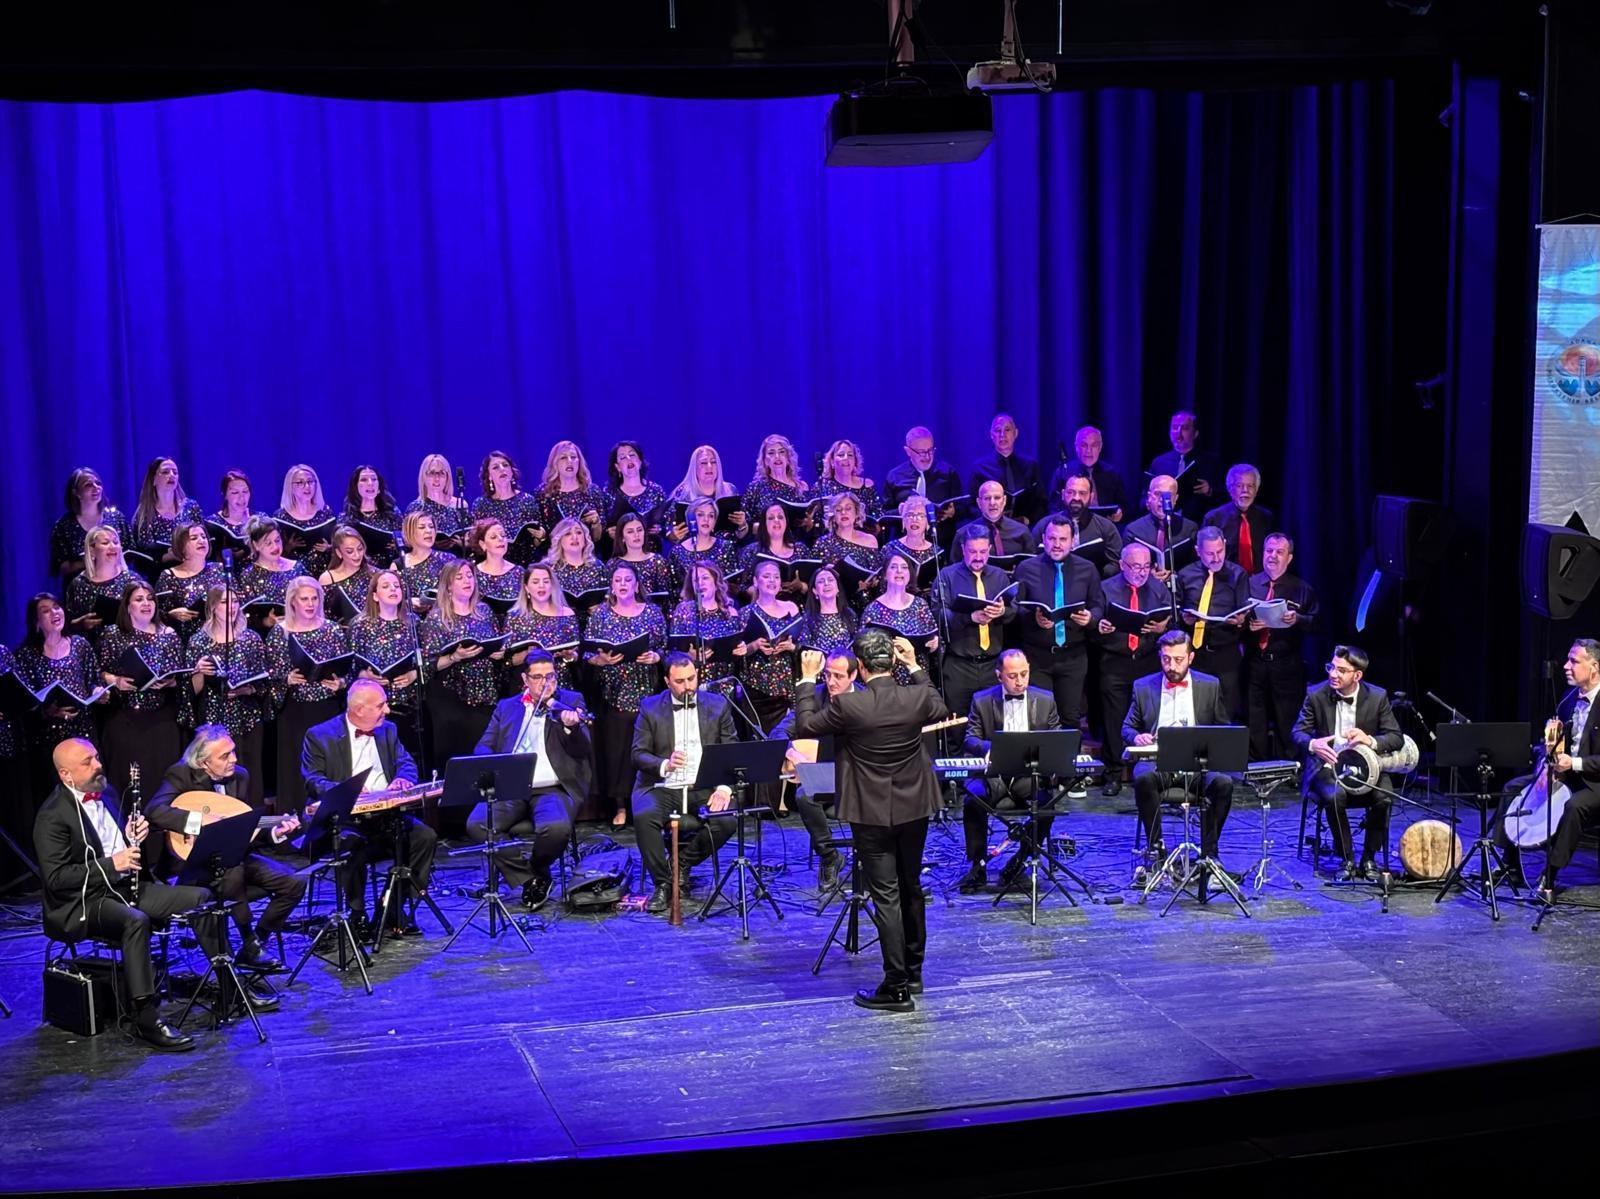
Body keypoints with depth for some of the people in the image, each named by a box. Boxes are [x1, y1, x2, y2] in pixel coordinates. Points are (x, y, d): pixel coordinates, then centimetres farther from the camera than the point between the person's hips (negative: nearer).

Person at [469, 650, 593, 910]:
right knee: (476, 825, -25)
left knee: (556, 828, -34)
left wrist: (571, 726, -26)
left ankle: (536, 868, 2)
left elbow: (582, 750, -3)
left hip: (552, 789, -2)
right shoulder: (506, 707, 18)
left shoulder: (571, 701, 9)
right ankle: (529, 878, -7)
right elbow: (484, 746, 13)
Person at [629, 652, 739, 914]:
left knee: (727, 820, -28)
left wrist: (724, 787, -12)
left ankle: (682, 861, 0)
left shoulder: (718, 705, 8)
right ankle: (662, 885, -16)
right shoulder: (650, 708, 5)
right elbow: (639, 754, 1)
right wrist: (665, 765, -20)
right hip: (662, 787, -1)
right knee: (644, 817, -33)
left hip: (705, 788, 1)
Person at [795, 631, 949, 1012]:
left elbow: (804, 726, -6)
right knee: (911, 888, 19)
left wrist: (807, 681, 4)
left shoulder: (847, 705, -21)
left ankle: (897, 988, 1)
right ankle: (913, 974, 31)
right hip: (914, 807, 4)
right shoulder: (917, 697, -10)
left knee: (886, 896, -1)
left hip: (871, 813, -4)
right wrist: (915, 669, 16)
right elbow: (941, 711, 14)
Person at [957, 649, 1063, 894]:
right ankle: (977, 866, -14)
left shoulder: (1045, 700, 9)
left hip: (1032, 774, 1)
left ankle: (1022, 858, -5)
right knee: (973, 797, -31)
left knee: (1048, 799, -30)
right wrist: (989, 747, -20)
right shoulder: (982, 701, 6)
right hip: (994, 774, 0)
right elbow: (970, 740, 3)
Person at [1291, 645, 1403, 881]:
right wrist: (1312, 744, -29)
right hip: (1327, 766, -1)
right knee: (1334, 796, -34)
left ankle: (1369, 858, -7)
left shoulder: (1377, 697, -4)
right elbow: (1298, 732, -4)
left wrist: (1371, 741, -27)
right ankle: (1347, 860, -14)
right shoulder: (1316, 695, -5)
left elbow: (1397, 737, -5)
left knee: (1384, 797, -29)